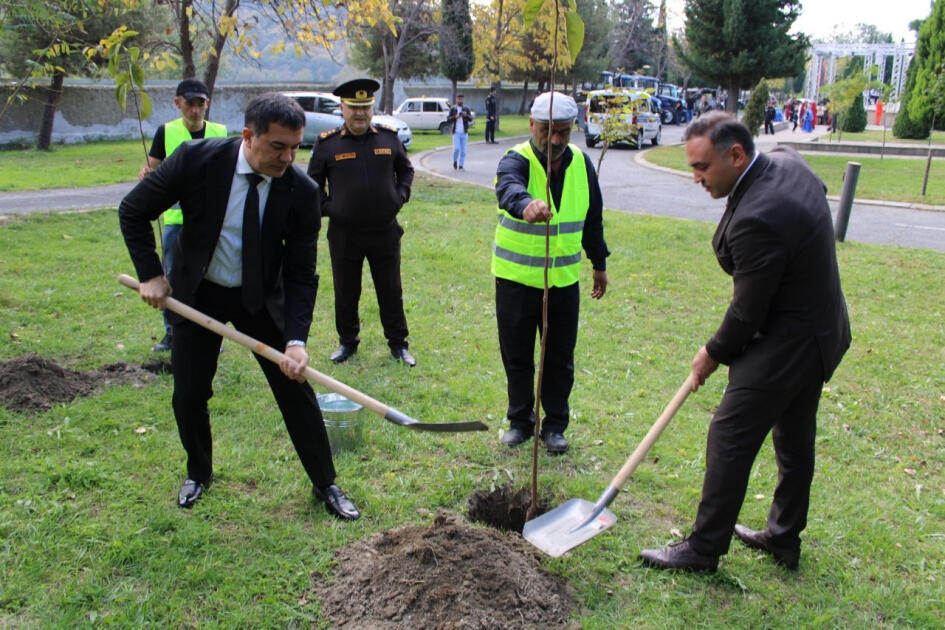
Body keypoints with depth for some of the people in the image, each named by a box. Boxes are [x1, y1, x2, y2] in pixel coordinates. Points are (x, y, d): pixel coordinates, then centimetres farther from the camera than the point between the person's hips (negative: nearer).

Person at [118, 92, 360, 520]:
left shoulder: (302, 192, -21)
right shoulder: (196, 161, -23)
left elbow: (301, 274, -17)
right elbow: (133, 211, -8)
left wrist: (296, 340, -28)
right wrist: (150, 274, -15)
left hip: (261, 297, 0)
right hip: (196, 294, 0)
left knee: (296, 386, -1)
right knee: (189, 393, 6)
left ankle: (325, 484, 16)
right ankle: (198, 472, 35)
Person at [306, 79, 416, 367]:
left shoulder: (389, 137, 3)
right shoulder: (327, 143, -3)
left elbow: (406, 170, 16)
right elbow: (313, 183, 8)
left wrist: (399, 197, 2)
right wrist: (327, 208, -4)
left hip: (385, 232, 1)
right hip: (344, 234, -1)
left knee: (391, 291, 9)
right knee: (346, 292, 11)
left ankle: (398, 344, 21)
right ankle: (347, 341, 29)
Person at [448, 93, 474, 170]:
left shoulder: (466, 109, 7)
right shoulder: (452, 109, 4)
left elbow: (471, 119, -1)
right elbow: (448, 120, 0)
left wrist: (466, 115, -21)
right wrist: (455, 117, -17)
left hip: (464, 132, 2)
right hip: (456, 132, -2)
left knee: (463, 150, 0)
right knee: (457, 148, -12)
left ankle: (461, 166, 8)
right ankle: (455, 162, 13)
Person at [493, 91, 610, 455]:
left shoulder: (581, 163, 2)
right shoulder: (517, 160, -14)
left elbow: (593, 217, 14)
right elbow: (509, 188, -40)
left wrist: (599, 263, 18)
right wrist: (526, 204, -63)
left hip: (564, 280, 3)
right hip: (516, 279, -3)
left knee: (560, 360, 10)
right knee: (517, 356, 9)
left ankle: (555, 425, 27)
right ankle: (520, 421, 29)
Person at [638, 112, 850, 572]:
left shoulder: (756, 219, -31)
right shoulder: (787, 160, -2)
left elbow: (748, 312, -23)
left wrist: (714, 353, -3)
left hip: (785, 343, -10)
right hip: (822, 331, 10)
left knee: (730, 438, -1)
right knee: (794, 439, 20)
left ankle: (704, 548, 11)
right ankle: (784, 538, 36)